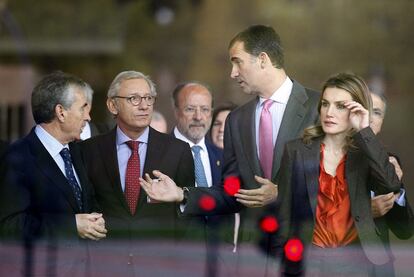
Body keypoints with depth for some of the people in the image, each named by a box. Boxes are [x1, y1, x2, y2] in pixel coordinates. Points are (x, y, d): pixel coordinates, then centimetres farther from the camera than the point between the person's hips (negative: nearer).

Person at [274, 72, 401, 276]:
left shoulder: (365, 154, 4)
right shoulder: (296, 151, 2)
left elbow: (391, 185, -17)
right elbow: (284, 214, 1)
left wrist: (364, 131, -14)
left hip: (358, 259, 1)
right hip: (310, 259, 0)